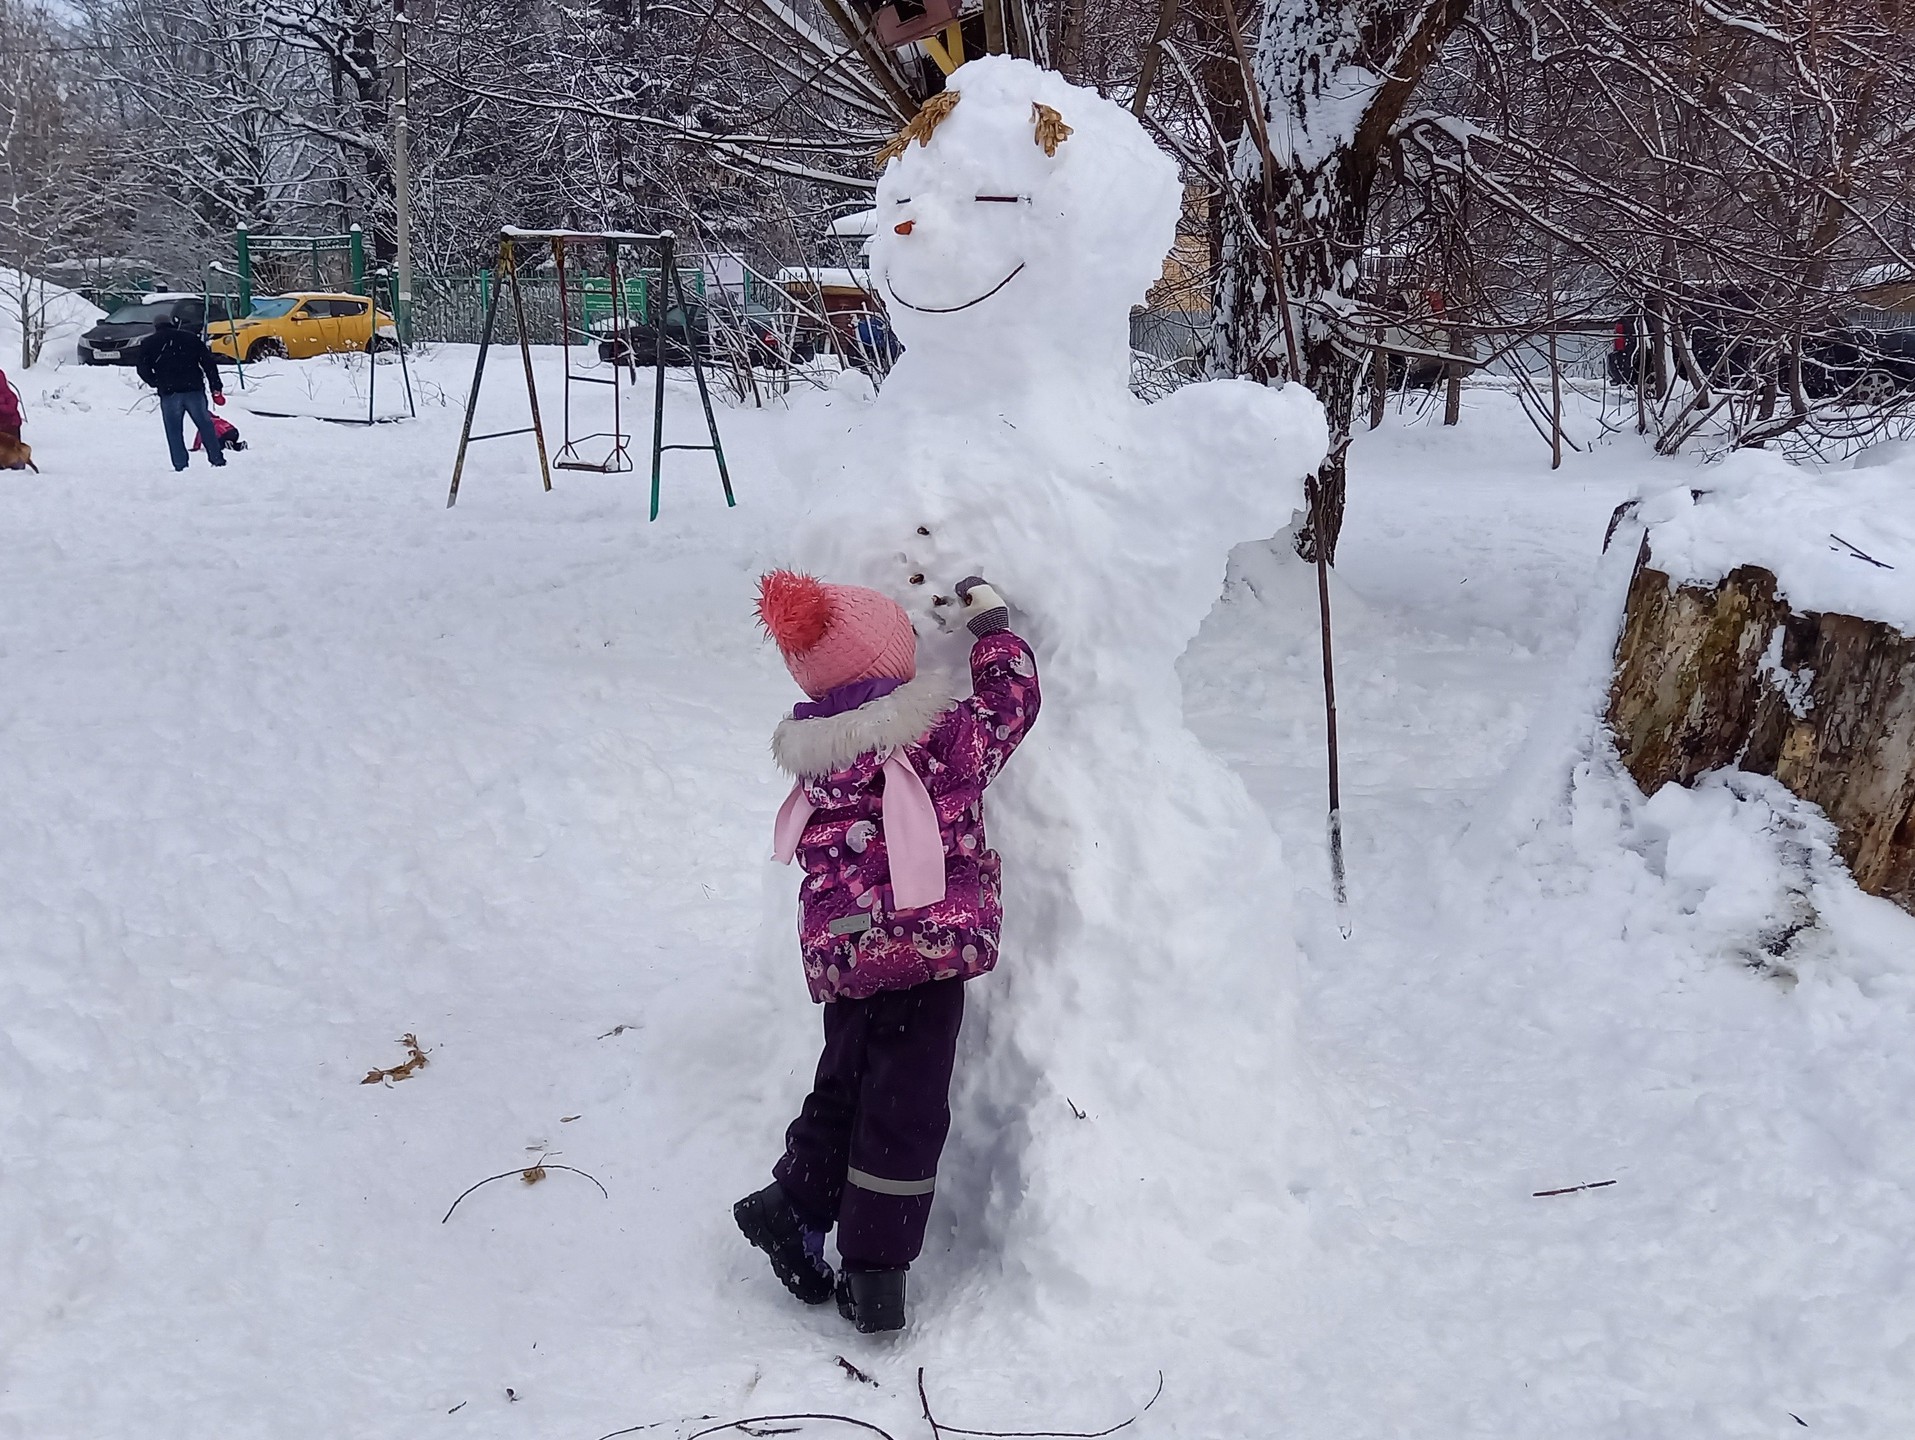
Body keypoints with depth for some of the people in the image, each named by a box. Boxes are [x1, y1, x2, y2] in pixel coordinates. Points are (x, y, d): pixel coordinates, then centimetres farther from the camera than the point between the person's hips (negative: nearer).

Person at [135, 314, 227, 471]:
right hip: (194, 390, 1)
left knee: (174, 430, 5)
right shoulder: (190, 337, 12)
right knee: (205, 425, 11)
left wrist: (156, 383, 20)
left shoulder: (148, 343, 9)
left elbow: (143, 369, 3)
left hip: (169, 393, -1)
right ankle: (217, 459, 10)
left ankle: (180, 466, 0)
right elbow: (209, 363, 6)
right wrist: (216, 389, 6)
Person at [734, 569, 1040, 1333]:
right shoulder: (942, 738, -9)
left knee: (844, 1086, 26)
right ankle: (875, 1276, 8)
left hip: (841, 957, 4)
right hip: (927, 949, -4)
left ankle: (794, 1202, 20)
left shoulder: (817, 757, 4)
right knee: (906, 1112, 4)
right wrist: (991, 624, 18)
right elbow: (1010, 699, 6)